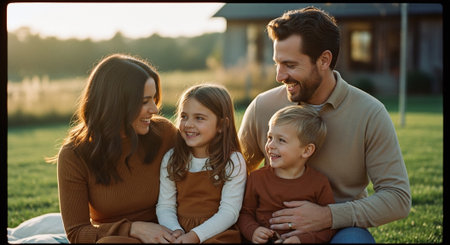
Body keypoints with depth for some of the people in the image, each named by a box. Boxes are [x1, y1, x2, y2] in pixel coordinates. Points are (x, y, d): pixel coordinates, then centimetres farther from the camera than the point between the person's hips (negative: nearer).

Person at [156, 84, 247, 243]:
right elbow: (165, 205, 7)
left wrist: (195, 235, -18)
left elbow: (229, 211, -7)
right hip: (181, 235, 3)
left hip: (219, 235, -3)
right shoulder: (171, 160, 10)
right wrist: (175, 230, -13)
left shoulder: (233, 162, -2)